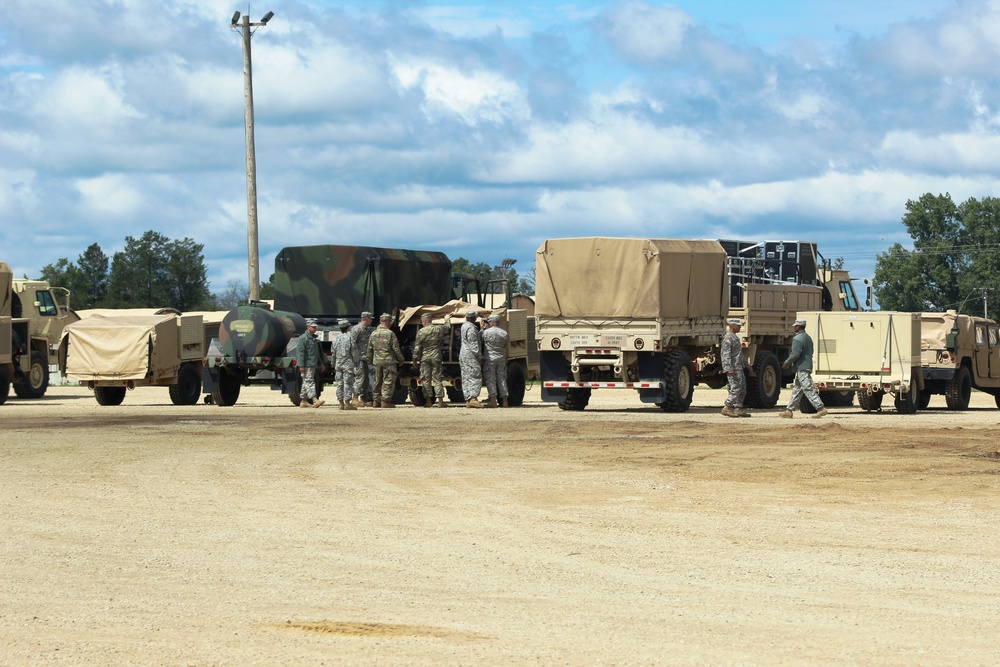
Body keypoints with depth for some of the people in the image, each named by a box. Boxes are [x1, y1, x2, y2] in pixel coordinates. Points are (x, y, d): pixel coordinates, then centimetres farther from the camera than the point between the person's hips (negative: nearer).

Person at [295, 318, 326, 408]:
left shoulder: (314, 338, 18)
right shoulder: (303, 338, -11)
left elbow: (317, 353, 28)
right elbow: (300, 352, -17)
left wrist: (321, 363, 27)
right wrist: (301, 365, -23)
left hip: (313, 365, 9)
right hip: (306, 366, -9)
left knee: (306, 383, 12)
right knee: (309, 382, -13)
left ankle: (303, 401, 16)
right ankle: (315, 400, -23)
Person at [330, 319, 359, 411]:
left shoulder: (336, 339, 6)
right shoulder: (350, 338, -9)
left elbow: (333, 353, 11)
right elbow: (354, 353, -9)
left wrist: (333, 363, 20)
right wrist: (356, 363, 1)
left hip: (338, 364, 5)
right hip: (348, 364, -5)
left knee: (340, 384, 8)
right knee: (348, 383, -4)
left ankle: (341, 403, 9)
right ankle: (347, 403, -9)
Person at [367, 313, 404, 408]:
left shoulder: (373, 334, 7)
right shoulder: (390, 333, -11)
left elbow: (369, 349, 12)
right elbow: (396, 348, -9)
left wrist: (370, 360, 24)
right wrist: (400, 359, 4)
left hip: (377, 361, 6)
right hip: (388, 361, -6)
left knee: (378, 381, 14)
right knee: (388, 381, -2)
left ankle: (376, 400, 18)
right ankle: (386, 401, -5)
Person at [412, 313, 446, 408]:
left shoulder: (421, 332, -7)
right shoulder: (439, 329, 2)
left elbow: (417, 347, -5)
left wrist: (415, 359, 5)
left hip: (425, 358, -2)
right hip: (436, 357, 2)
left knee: (426, 380, 4)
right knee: (437, 379, 5)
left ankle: (428, 401, 2)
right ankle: (440, 401, 0)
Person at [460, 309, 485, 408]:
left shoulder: (464, 325, 14)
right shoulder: (471, 329, -15)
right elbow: (474, 345, -17)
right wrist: (480, 357, -13)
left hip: (463, 355, 10)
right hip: (471, 356, -10)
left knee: (466, 379, 7)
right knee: (476, 377, -12)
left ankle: (468, 400, 6)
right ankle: (473, 398, -23)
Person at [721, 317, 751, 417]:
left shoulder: (735, 337, 20)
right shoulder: (728, 338, -12)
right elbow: (726, 354, -19)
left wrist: (746, 364, 32)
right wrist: (729, 368, -25)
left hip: (739, 367, 10)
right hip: (733, 368, -10)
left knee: (742, 388, 11)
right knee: (736, 388, -12)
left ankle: (738, 408, 15)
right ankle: (727, 408, -10)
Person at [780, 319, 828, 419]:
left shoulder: (797, 339, -15)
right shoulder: (808, 338, 17)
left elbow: (795, 354, -21)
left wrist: (786, 363, -8)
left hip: (801, 368, -10)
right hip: (808, 366, 10)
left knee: (808, 389, -11)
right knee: (796, 390, 12)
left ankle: (821, 409, -16)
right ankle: (789, 410, 15)